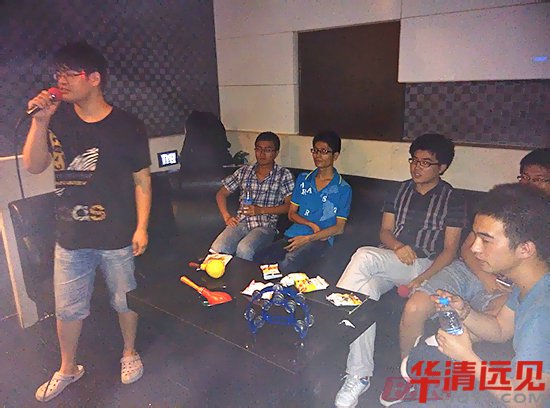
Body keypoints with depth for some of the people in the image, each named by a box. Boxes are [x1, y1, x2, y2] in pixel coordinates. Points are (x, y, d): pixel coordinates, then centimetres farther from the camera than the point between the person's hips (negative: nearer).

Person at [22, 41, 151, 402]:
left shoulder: (128, 127, -10)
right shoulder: (57, 119, 0)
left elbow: (142, 181, -6)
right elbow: (33, 166, -3)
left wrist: (142, 227, -8)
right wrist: (40, 121, -16)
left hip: (118, 237, -3)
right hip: (71, 236, 3)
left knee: (125, 301, 15)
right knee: (67, 308, 18)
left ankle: (130, 353, 42)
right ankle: (68, 369, 42)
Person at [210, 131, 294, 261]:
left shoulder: (283, 175, 6)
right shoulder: (243, 171, 15)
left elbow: (289, 206, -1)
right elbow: (221, 194, 20)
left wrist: (261, 210, -9)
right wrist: (227, 216, 5)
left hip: (265, 226, -2)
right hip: (240, 222, 3)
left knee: (244, 249, -34)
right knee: (217, 249, -27)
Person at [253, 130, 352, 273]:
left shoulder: (343, 189, 4)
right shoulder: (303, 179, 17)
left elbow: (339, 228, 0)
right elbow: (291, 213, 16)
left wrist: (308, 238, -12)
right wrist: (312, 225, -5)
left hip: (320, 239, -4)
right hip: (294, 234, 4)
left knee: (287, 264, -36)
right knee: (258, 259, -24)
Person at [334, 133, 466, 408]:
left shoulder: (453, 200, 3)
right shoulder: (399, 191, 15)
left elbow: (449, 250, -3)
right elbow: (385, 232, 12)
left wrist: (421, 280, -17)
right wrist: (398, 246, -12)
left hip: (425, 266, -4)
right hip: (390, 260, 4)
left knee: (364, 255, -33)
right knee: (366, 291, -30)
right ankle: (359, 376, -25)